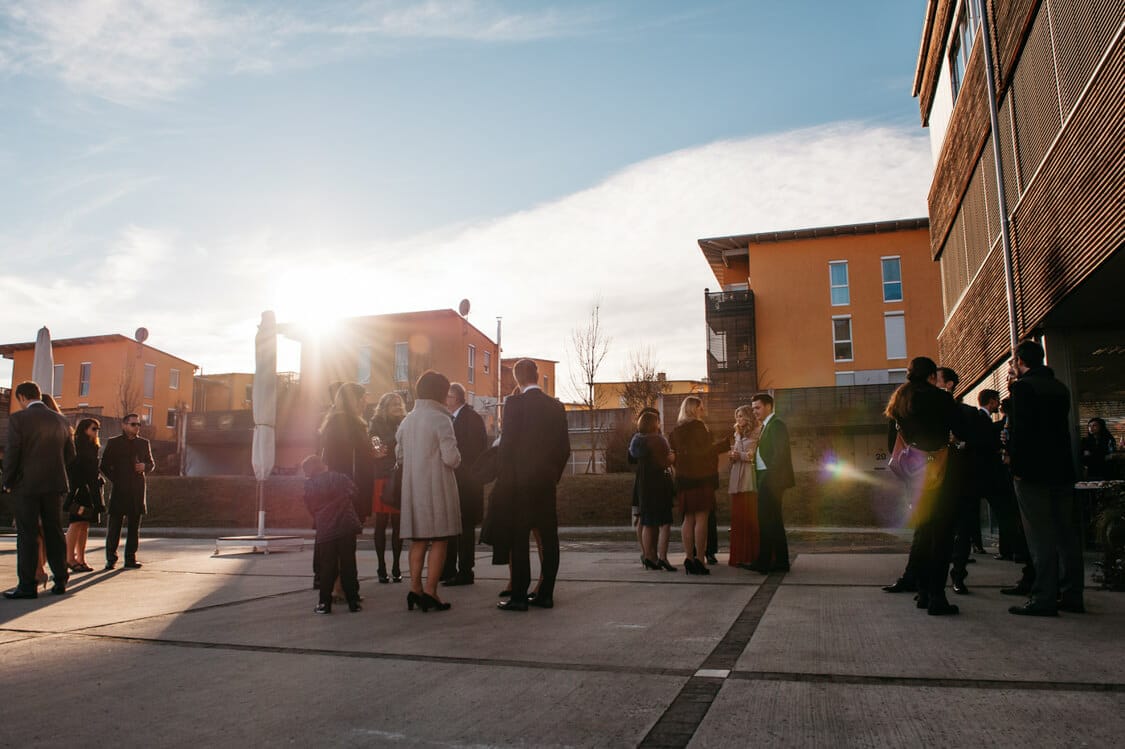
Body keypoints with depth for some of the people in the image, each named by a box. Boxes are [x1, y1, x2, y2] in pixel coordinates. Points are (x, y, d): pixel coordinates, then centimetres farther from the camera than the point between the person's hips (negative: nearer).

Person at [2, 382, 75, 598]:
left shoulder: (18, 418, -8)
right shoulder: (61, 420, 6)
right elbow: (70, 454, 9)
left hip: (27, 485, -4)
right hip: (55, 484, 4)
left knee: (27, 535, 1)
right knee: (54, 532, 11)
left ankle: (27, 585, 3)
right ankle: (60, 581, 15)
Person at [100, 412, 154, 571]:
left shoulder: (143, 443, 13)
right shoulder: (113, 443, 5)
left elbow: (151, 463, 18)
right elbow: (104, 465, 6)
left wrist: (145, 466, -3)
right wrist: (115, 479, -3)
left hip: (137, 490, 3)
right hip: (119, 490, -3)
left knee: (134, 525, 5)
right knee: (114, 525, -3)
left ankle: (130, 559, 11)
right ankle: (111, 559, 6)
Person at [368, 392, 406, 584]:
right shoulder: (376, 425, 3)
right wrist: (375, 454, -22)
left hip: (400, 480, 2)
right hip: (382, 479, -2)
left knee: (398, 524, 4)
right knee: (381, 523, 1)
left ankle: (396, 567, 10)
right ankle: (382, 568, 6)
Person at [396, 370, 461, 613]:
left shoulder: (407, 420, 8)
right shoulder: (441, 420, -12)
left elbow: (400, 454, 12)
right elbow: (451, 458, -17)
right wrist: (456, 459, 5)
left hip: (412, 488, 6)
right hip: (437, 486, -6)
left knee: (418, 540, 13)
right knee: (439, 540, 1)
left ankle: (415, 587, 11)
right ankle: (430, 591, -2)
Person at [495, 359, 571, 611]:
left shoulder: (514, 403, -8)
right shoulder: (556, 406, 8)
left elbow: (507, 443, -11)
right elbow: (565, 448, 9)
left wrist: (504, 478, -3)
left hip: (521, 480, -5)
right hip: (548, 481, 5)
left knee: (519, 538, -1)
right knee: (548, 536, 8)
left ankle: (519, 596, 0)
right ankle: (546, 594, 13)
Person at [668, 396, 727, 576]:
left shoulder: (679, 428, 13)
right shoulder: (698, 426, -11)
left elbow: (675, 452, 15)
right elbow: (703, 451, -17)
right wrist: (725, 444, -9)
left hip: (684, 478, 8)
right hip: (700, 477, -8)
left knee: (689, 519, 9)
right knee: (701, 519, -5)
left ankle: (689, 559, 9)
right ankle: (699, 560, -7)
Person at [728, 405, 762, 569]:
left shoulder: (758, 432, 0)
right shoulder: (737, 435, 22)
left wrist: (741, 455, -8)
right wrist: (732, 456, 6)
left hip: (750, 479, -6)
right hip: (737, 479, 6)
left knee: (751, 517, -7)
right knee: (738, 518, 2)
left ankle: (753, 556, -3)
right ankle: (740, 557, 5)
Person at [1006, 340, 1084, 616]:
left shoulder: (1023, 387, -10)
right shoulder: (1060, 387, 14)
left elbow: (1020, 429, -16)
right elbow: (1060, 426, 19)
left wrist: (1016, 465, -10)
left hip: (1033, 471, -8)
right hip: (1062, 469, 8)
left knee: (1041, 537, -6)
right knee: (1066, 533, 10)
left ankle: (1044, 598, -5)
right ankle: (1072, 595, 15)